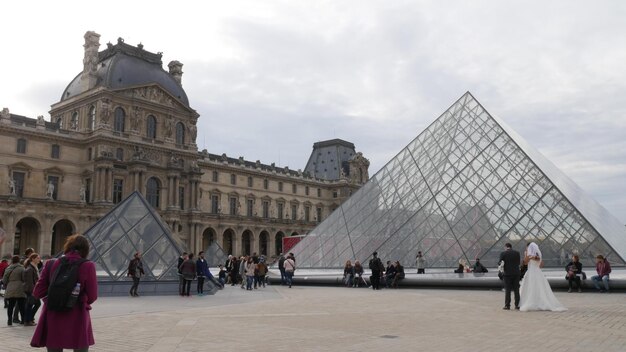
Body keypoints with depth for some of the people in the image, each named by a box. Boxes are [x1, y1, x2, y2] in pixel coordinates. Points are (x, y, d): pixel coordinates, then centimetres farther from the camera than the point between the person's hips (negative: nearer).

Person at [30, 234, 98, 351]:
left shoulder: (51, 264, 0)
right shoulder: (88, 266, -9)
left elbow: (37, 293, 3)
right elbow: (92, 296, -6)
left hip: (52, 319, 3)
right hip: (77, 318, -3)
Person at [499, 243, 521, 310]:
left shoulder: (503, 253, -5)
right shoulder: (517, 253, 3)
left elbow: (499, 262, -3)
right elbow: (518, 263, 9)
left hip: (507, 273, -2)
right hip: (516, 273, 2)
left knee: (507, 290, 2)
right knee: (516, 289, 8)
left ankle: (507, 305, 1)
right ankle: (517, 305, 9)